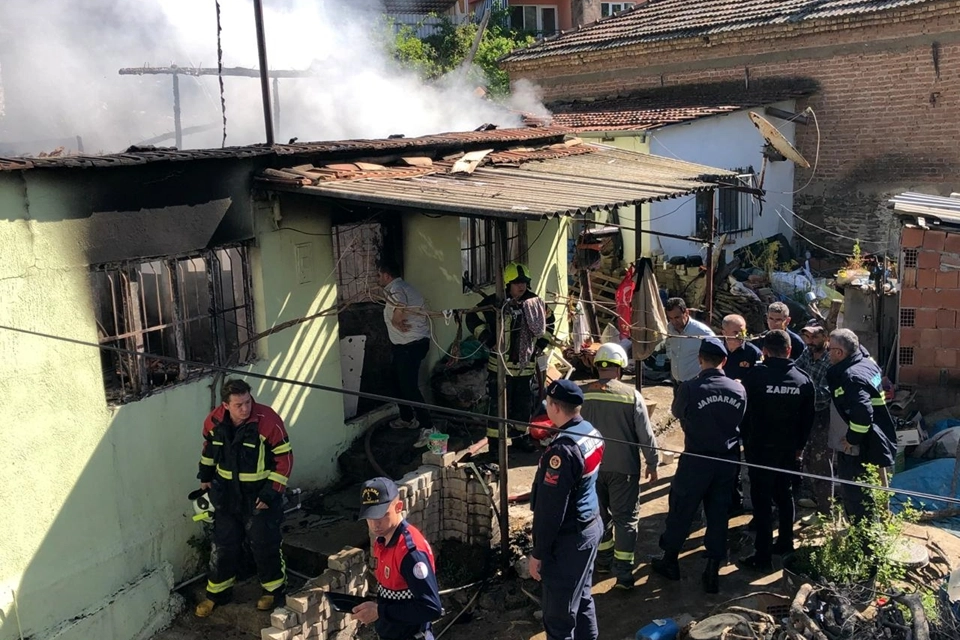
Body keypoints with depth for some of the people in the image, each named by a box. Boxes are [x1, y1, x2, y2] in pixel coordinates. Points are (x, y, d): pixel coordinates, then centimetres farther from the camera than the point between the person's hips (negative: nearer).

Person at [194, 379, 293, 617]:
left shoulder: (268, 421, -24)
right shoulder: (214, 421, -10)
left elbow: (284, 457, -17)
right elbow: (209, 447, 12)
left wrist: (272, 492, -18)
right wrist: (205, 476, 11)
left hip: (259, 494, -4)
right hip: (227, 493, 4)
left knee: (264, 544, 8)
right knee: (223, 545, 14)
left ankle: (274, 588, 30)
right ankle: (217, 592, 32)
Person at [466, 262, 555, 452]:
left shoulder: (535, 302, 3)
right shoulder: (495, 303, -12)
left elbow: (549, 321, 19)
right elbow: (473, 318, -6)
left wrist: (542, 343, 10)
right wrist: (488, 340, -12)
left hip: (526, 365, 5)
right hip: (501, 364, -5)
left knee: (524, 403, 14)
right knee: (499, 404, -1)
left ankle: (519, 436, 29)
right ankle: (494, 441, 10)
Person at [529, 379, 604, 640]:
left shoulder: (562, 450, -27)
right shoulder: (591, 431, 1)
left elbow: (550, 509, -23)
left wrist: (538, 553, -15)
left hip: (568, 538, -9)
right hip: (591, 525, 9)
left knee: (559, 614, 3)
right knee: (582, 598, 23)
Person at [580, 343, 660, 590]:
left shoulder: (583, 393, -7)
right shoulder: (631, 394, -12)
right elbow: (646, 434, -7)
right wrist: (652, 463, 6)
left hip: (591, 465, 3)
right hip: (624, 467, -3)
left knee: (599, 514, 19)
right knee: (626, 518, 5)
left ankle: (603, 559, 33)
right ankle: (623, 573, 3)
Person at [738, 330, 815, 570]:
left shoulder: (756, 375, -13)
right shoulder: (803, 379, 1)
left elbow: (745, 411, -8)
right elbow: (808, 417, 7)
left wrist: (745, 440, 4)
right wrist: (800, 445, 17)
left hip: (761, 446, -5)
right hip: (789, 448, 5)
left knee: (761, 498, -1)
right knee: (783, 493, 21)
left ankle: (763, 555, 0)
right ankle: (786, 541, 32)